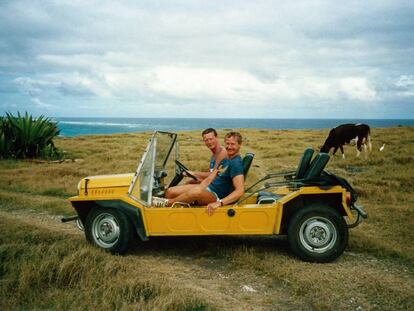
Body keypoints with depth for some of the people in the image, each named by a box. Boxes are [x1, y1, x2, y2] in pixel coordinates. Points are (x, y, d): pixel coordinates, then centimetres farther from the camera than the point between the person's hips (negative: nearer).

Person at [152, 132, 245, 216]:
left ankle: (167, 202, -17)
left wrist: (219, 203, -37)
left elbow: (240, 191, -28)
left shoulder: (236, 163, -18)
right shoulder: (225, 159, 11)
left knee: (197, 191, -39)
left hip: (217, 197, -9)